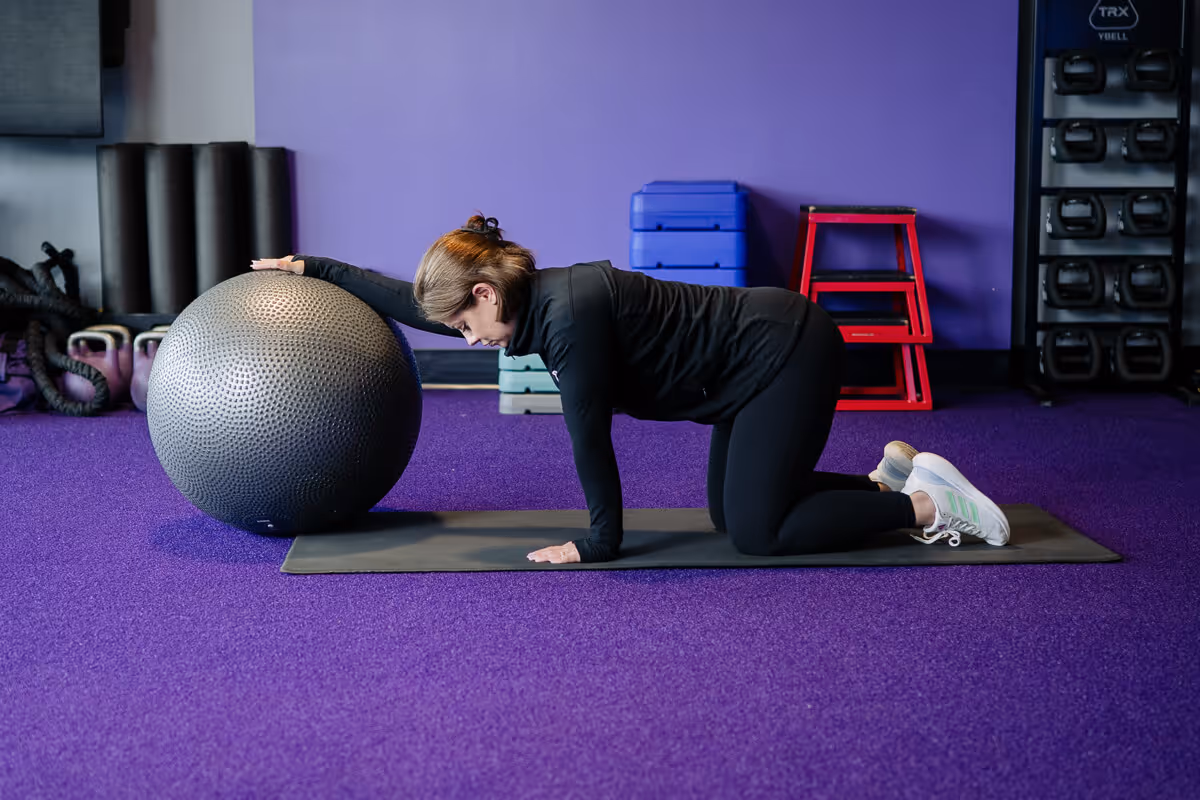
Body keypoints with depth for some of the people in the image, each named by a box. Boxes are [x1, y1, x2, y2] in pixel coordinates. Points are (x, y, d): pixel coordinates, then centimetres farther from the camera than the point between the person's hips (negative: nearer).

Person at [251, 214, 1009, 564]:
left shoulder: (570, 313, -25)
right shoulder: (531, 301, 1)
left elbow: (590, 437, -20)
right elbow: (410, 302, 10)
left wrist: (598, 543, -11)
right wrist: (311, 267, 15)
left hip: (788, 352, -9)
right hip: (759, 357, 9)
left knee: (757, 529, -6)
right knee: (734, 513, 13)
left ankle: (930, 506, 1)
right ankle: (891, 479, 20)